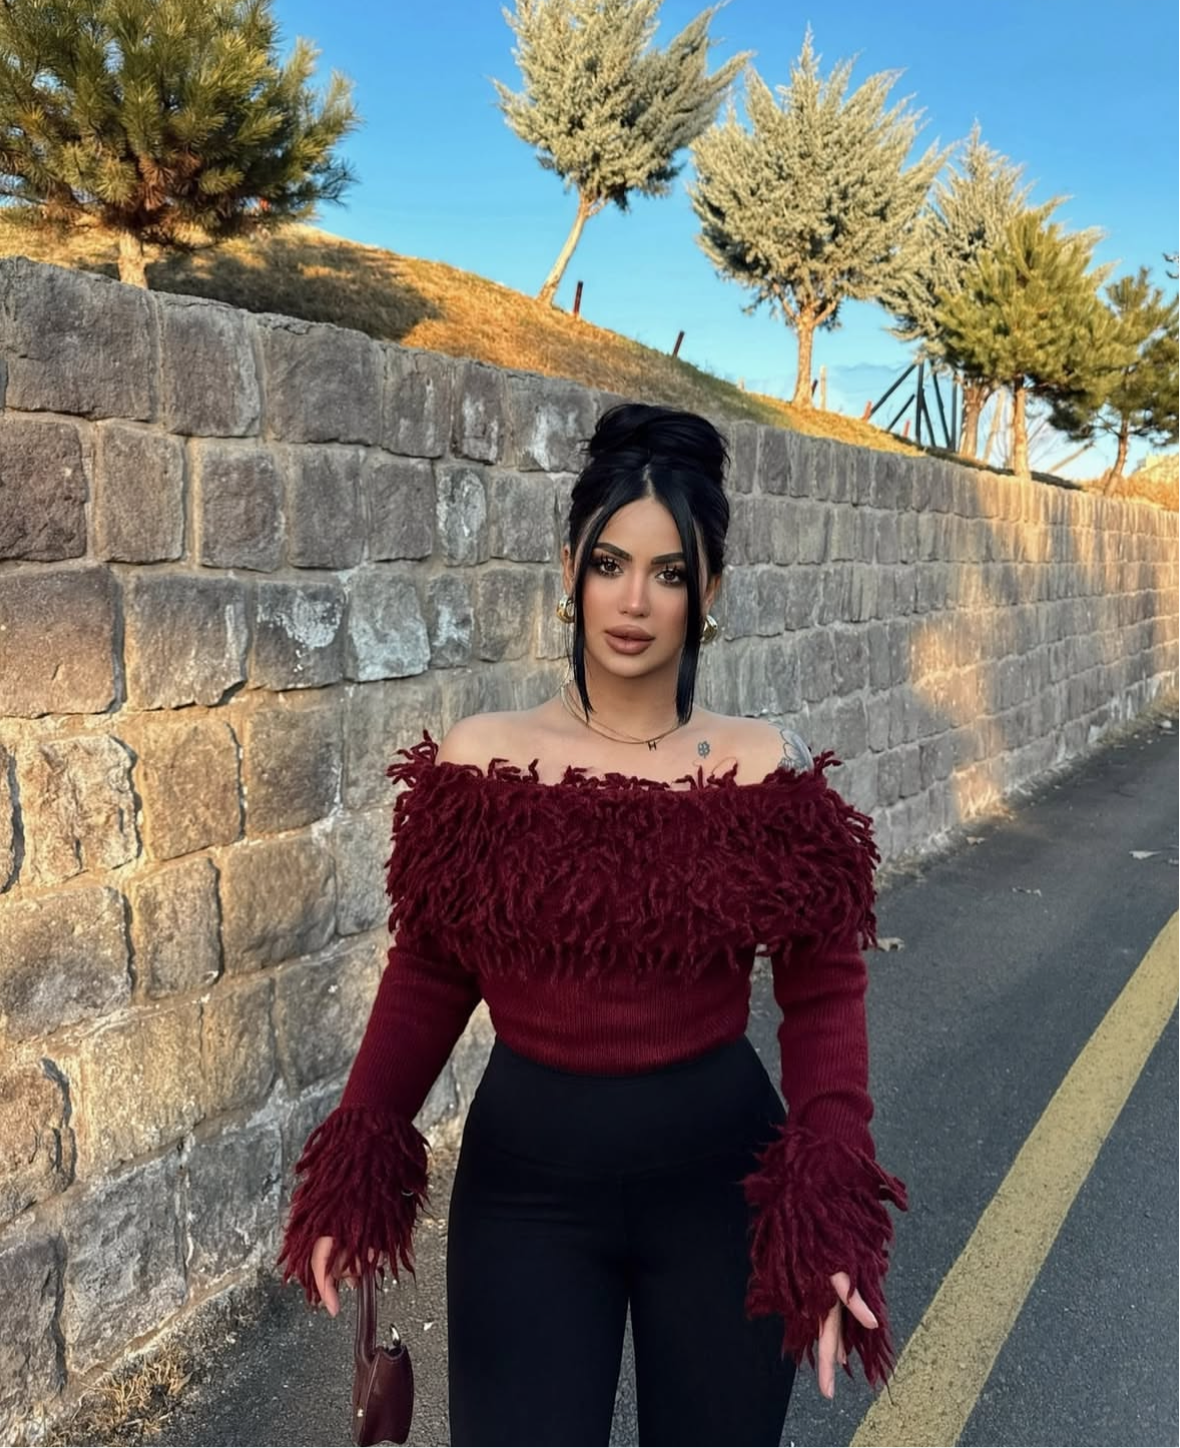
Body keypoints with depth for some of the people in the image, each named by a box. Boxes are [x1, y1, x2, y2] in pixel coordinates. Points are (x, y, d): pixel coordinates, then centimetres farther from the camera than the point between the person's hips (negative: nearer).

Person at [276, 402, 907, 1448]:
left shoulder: (768, 773, -8)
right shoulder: (478, 762, -7)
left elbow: (823, 993, -6)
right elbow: (429, 977, -1)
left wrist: (831, 1204, -16)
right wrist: (356, 1166, -8)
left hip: (720, 1178, 1)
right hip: (525, 1182, 0)